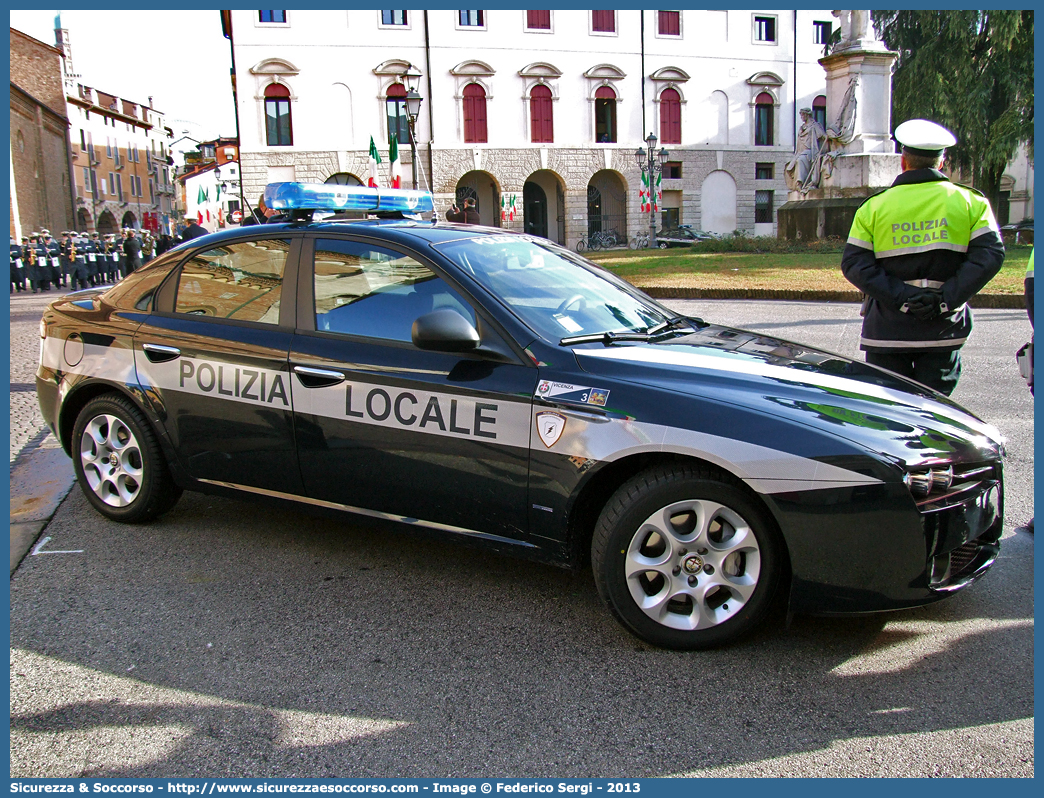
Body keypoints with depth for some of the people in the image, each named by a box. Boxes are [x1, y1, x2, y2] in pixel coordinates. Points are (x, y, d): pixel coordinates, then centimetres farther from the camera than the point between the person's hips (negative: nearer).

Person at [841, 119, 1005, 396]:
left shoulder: (875, 206, 1)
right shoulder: (970, 202, 4)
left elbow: (854, 263, -9)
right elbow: (990, 255, -8)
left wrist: (903, 297, -13)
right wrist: (945, 299, -13)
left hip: (887, 332, -1)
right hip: (943, 331, 1)